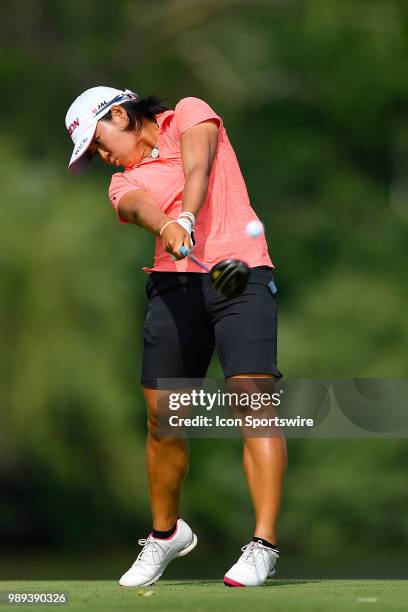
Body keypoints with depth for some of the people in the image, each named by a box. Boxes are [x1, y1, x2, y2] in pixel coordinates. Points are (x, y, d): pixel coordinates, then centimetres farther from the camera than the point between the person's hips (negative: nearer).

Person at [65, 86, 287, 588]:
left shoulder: (189, 114, 13)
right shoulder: (124, 184, 18)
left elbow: (198, 171, -8)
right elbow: (142, 208, -7)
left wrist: (185, 217, -28)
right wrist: (167, 228, -31)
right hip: (174, 283, 5)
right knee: (162, 417, 4)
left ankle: (263, 545, -19)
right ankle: (166, 533, 27)